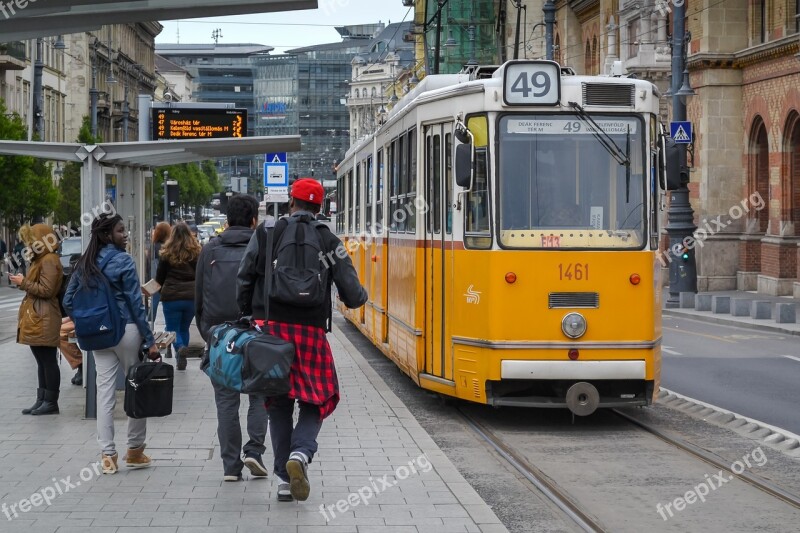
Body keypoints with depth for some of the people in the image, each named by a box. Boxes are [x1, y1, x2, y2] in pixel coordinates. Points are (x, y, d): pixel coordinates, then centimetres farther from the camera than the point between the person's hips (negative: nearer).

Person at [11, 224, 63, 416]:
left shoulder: (49, 261, -13)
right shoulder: (41, 259, 20)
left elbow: (46, 290, -20)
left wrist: (24, 282, -13)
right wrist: (23, 281, 9)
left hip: (44, 320, -11)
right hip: (36, 319, 11)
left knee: (48, 360, -6)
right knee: (42, 361, 12)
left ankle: (51, 402, -3)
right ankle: (42, 400, 16)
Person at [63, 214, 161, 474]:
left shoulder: (84, 264, 8)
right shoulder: (123, 262, -9)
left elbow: (68, 301, 8)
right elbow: (136, 304, -11)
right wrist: (149, 341, -8)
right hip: (126, 330, -6)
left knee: (104, 392, 6)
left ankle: (107, 455, 5)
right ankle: (135, 451, 14)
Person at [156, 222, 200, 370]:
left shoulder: (166, 253, -3)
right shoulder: (196, 252, 1)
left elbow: (159, 277, 5)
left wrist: (163, 288, 24)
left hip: (171, 297, -3)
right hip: (191, 297, 3)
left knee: (172, 329, 7)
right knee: (184, 328, 18)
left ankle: (180, 347, -22)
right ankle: (181, 360, 19)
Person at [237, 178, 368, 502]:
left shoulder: (265, 234, 3)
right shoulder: (328, 241, 2)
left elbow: (244, 281, 2)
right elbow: (353, 295, 0)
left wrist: (247, 317, 16)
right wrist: (360, 297, 23)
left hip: (269, 328, 1)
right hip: (310, 331, -1)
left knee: (278, 403, 12)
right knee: (317, 401, 12)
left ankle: (284, 478, 11)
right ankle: (301, 452, -15)